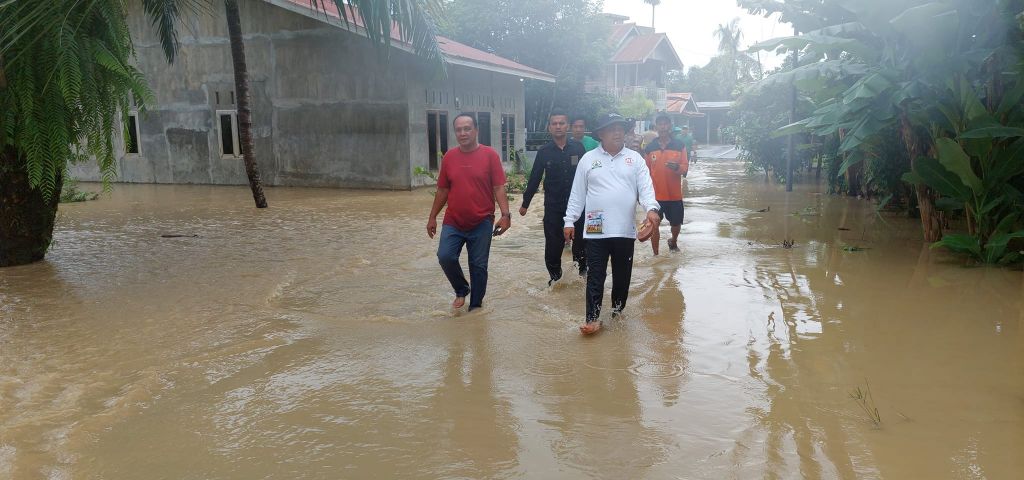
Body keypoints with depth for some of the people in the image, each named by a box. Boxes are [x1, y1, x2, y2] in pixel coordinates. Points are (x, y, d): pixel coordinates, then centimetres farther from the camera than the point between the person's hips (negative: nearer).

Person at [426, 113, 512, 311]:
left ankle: (476, 306, 21)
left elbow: (499, 188, -7)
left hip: (482, 223, -2)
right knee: (445, 257, -11)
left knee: (478, 266, 4)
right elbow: (442, 190, 11)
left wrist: (505, 214, -18)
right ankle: (462, 289, 16)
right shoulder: (449, 157, 4)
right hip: (453, 223, 2)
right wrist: (432, 217, 11)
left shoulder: (489, 155, -5)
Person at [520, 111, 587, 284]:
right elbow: (534, 179, 7)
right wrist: (525, 203, 10)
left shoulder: (578, 148, -1)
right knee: (553, 244, 2)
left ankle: (582, 270, 25)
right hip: (553, 206, 1)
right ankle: (555, 276, 18)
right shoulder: (544, 152, 1)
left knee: (580, 240, 5)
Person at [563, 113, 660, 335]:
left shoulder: (635, 159, 5)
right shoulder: (588, 159, 4)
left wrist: (651, 208, -22)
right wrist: (569, 221, 1)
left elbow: (646, 187, -4)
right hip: (596, 230, -1)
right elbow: (577, 193, 5)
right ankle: (593, 318, 2)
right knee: (595, 276, -1)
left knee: (622, 274, 12)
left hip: (625, 230, 1)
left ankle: (618, 310, 30)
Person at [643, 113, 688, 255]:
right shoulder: (650, 148, 1)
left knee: (676, 223, 13)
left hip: (674, 194, 0)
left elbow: (685, 169, -2)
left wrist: (677, 167, -25)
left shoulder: (679, 146, -2)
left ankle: (673, 242, 44)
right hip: (655, 194, 0)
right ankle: (656, 254, 12)